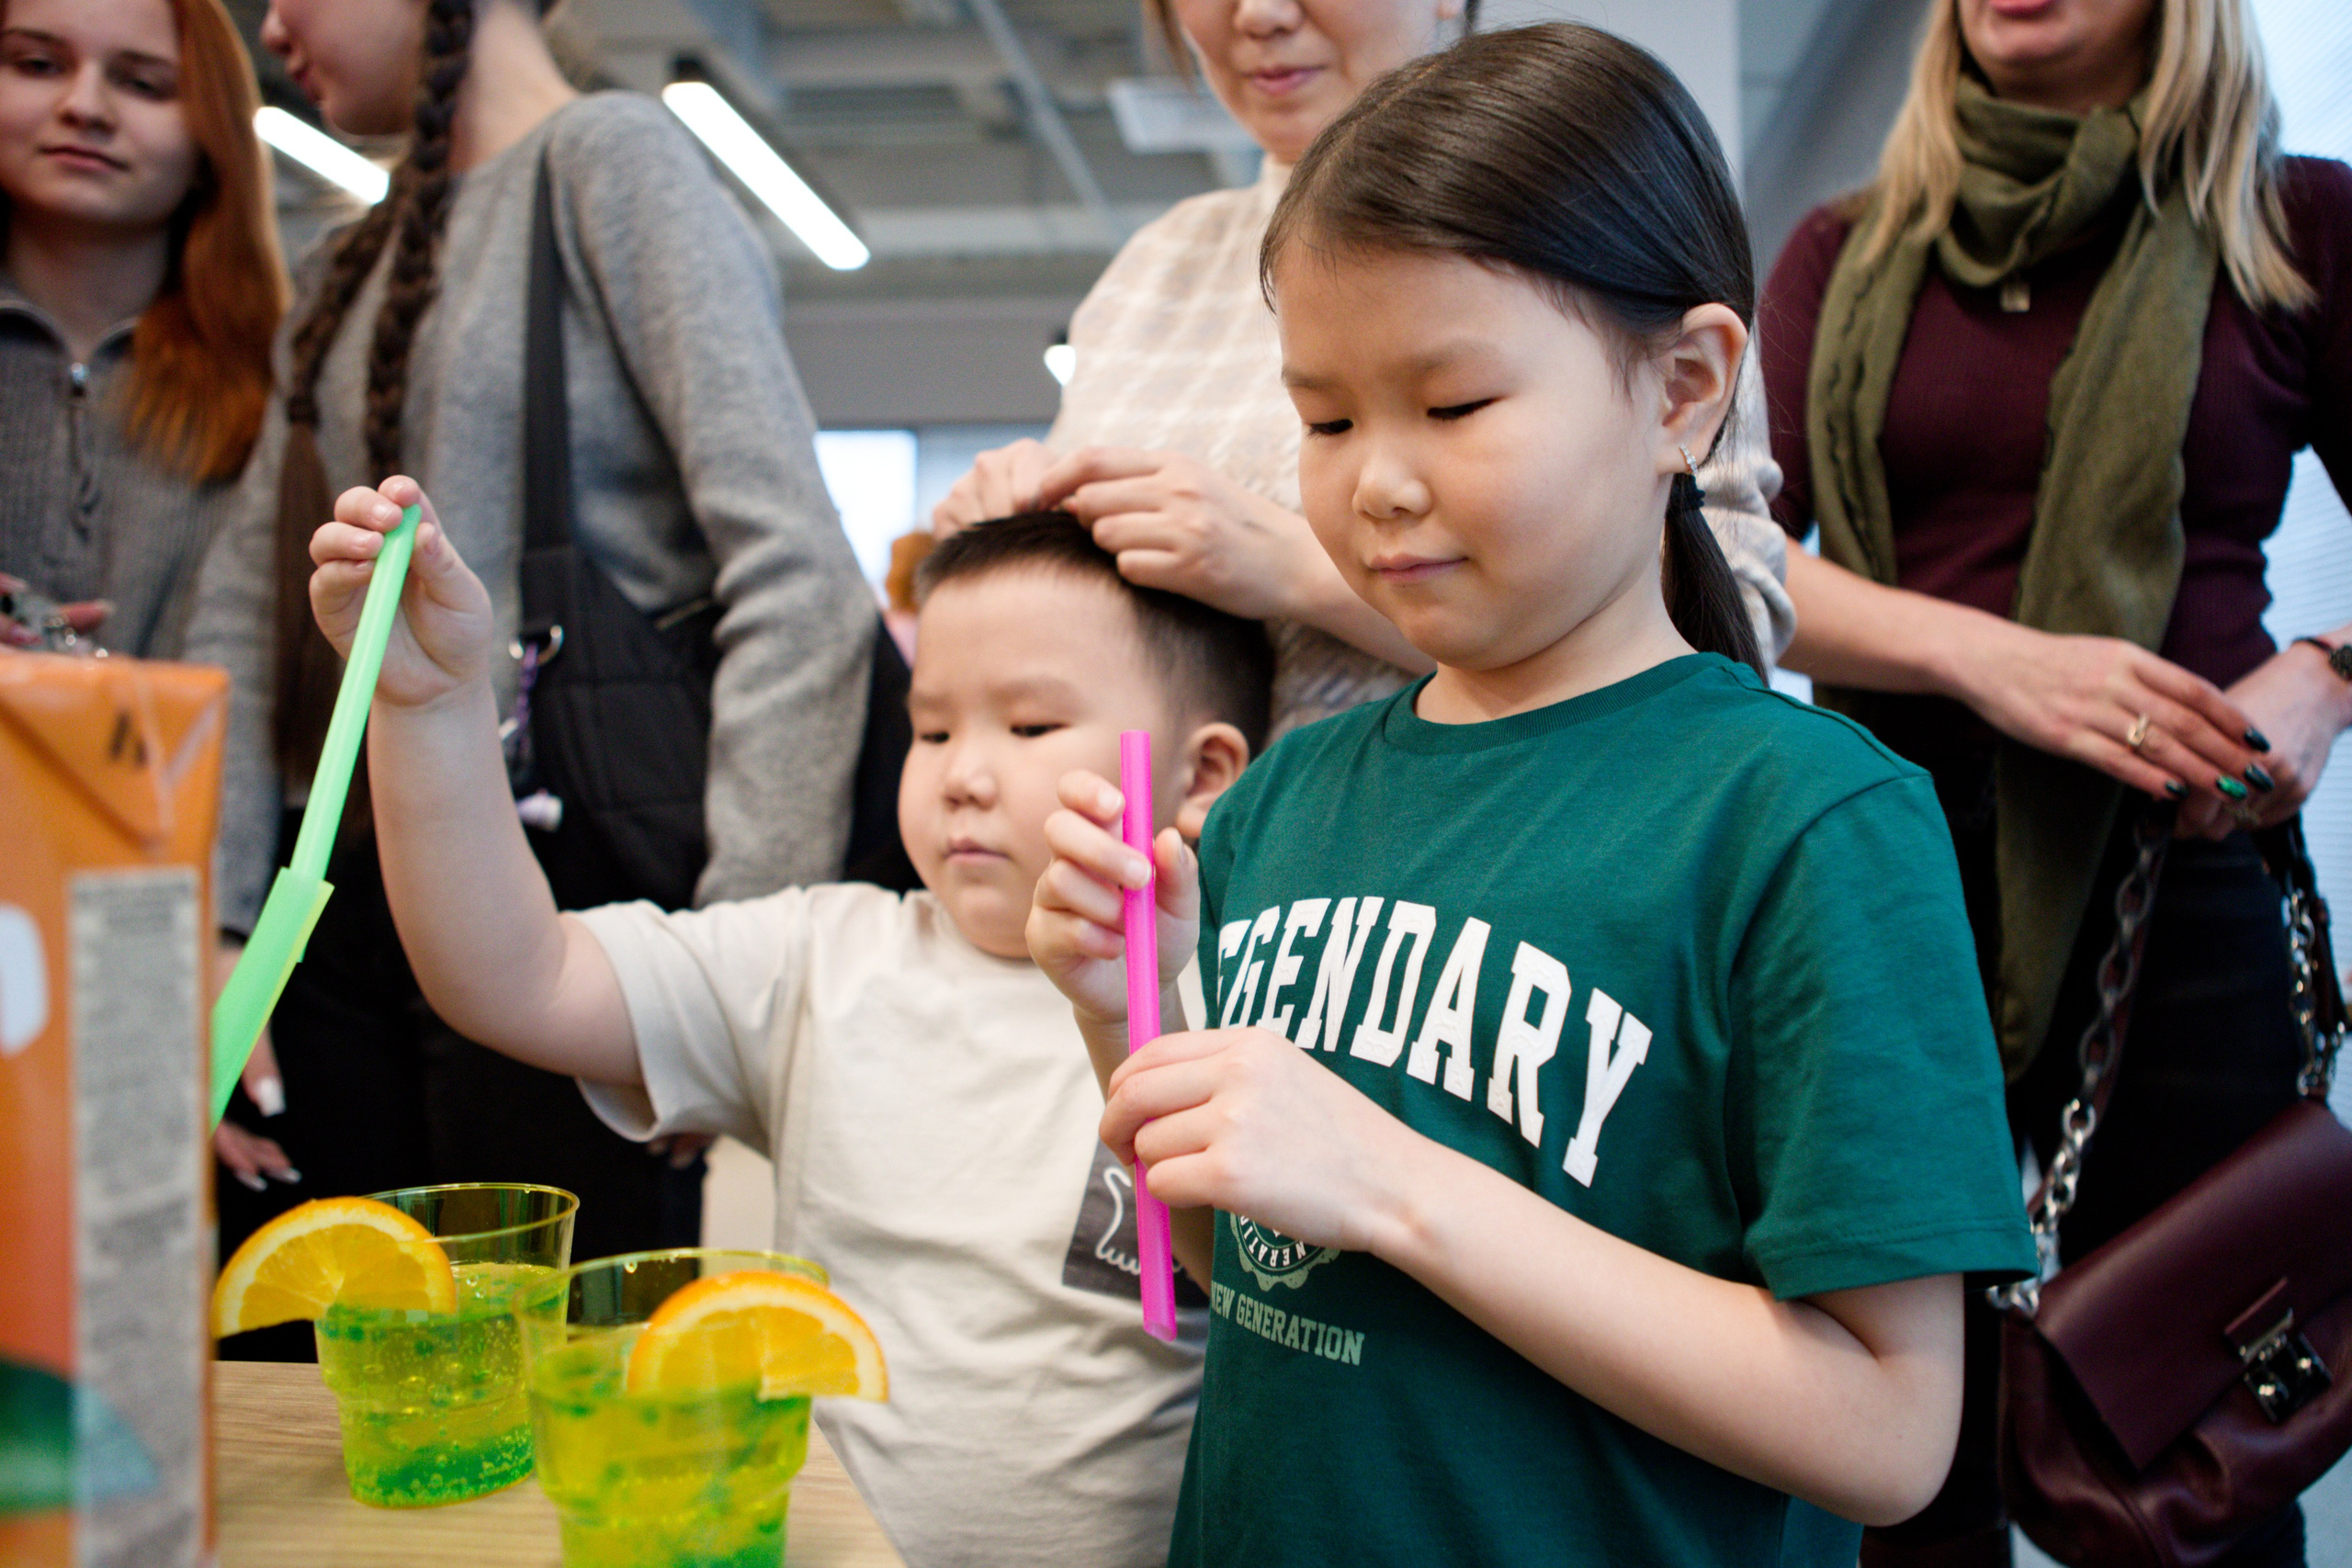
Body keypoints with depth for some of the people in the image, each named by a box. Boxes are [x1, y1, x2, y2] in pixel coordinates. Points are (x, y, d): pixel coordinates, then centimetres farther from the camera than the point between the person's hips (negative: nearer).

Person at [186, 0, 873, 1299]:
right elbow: (244, 612, 13)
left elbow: (801, 583, -15)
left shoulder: (612, 158, -4)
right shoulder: (351, 267, 20)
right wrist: (212, 919, 0)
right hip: (342, 897, 7)